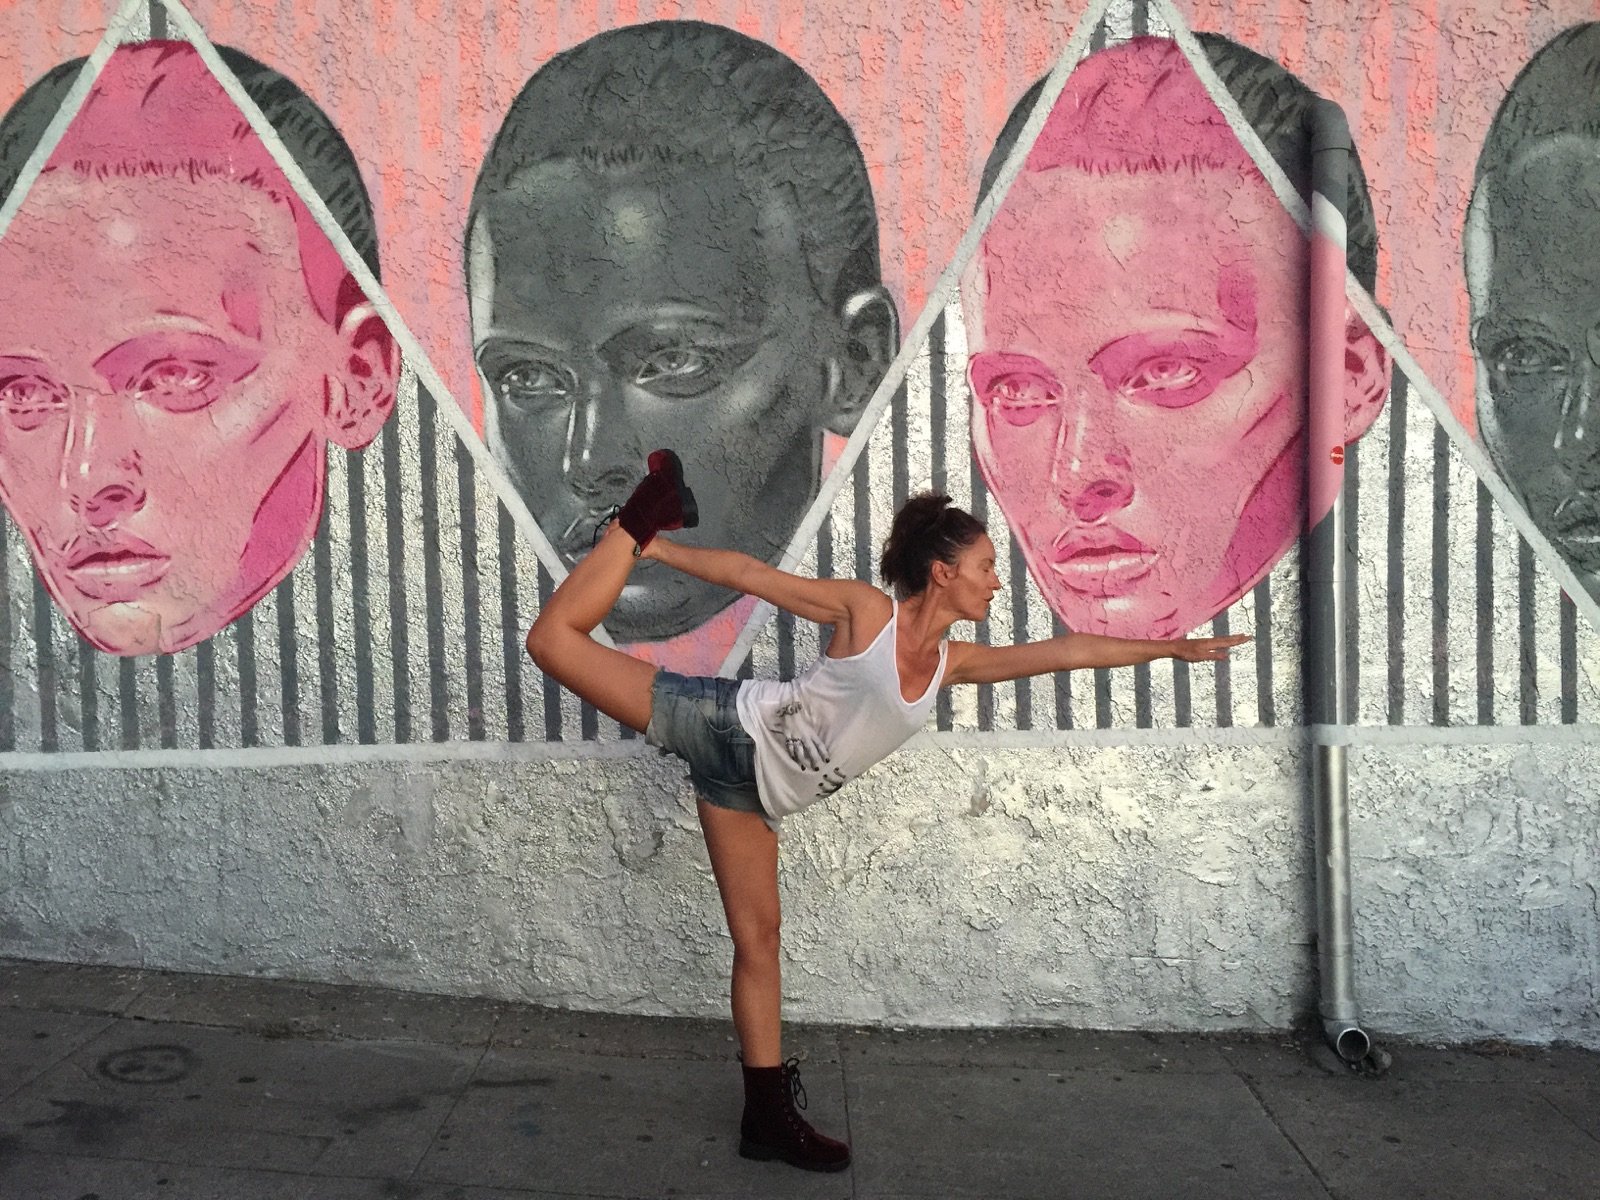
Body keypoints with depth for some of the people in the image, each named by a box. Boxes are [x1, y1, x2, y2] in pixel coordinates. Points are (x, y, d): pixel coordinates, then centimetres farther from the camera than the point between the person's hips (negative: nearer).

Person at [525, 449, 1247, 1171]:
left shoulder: (953, 663, 5)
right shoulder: (865, 610, -12)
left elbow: (1066, 651, 8)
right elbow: (748, 575, -9)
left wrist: (1173, 647, 12)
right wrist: (658, 550, -8)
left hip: (754, 785, 6)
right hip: (728, 728, -5)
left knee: (758, 936, 7)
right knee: (556, 639, -12)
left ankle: (768, 1115, 15)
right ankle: (643, 520, 4)